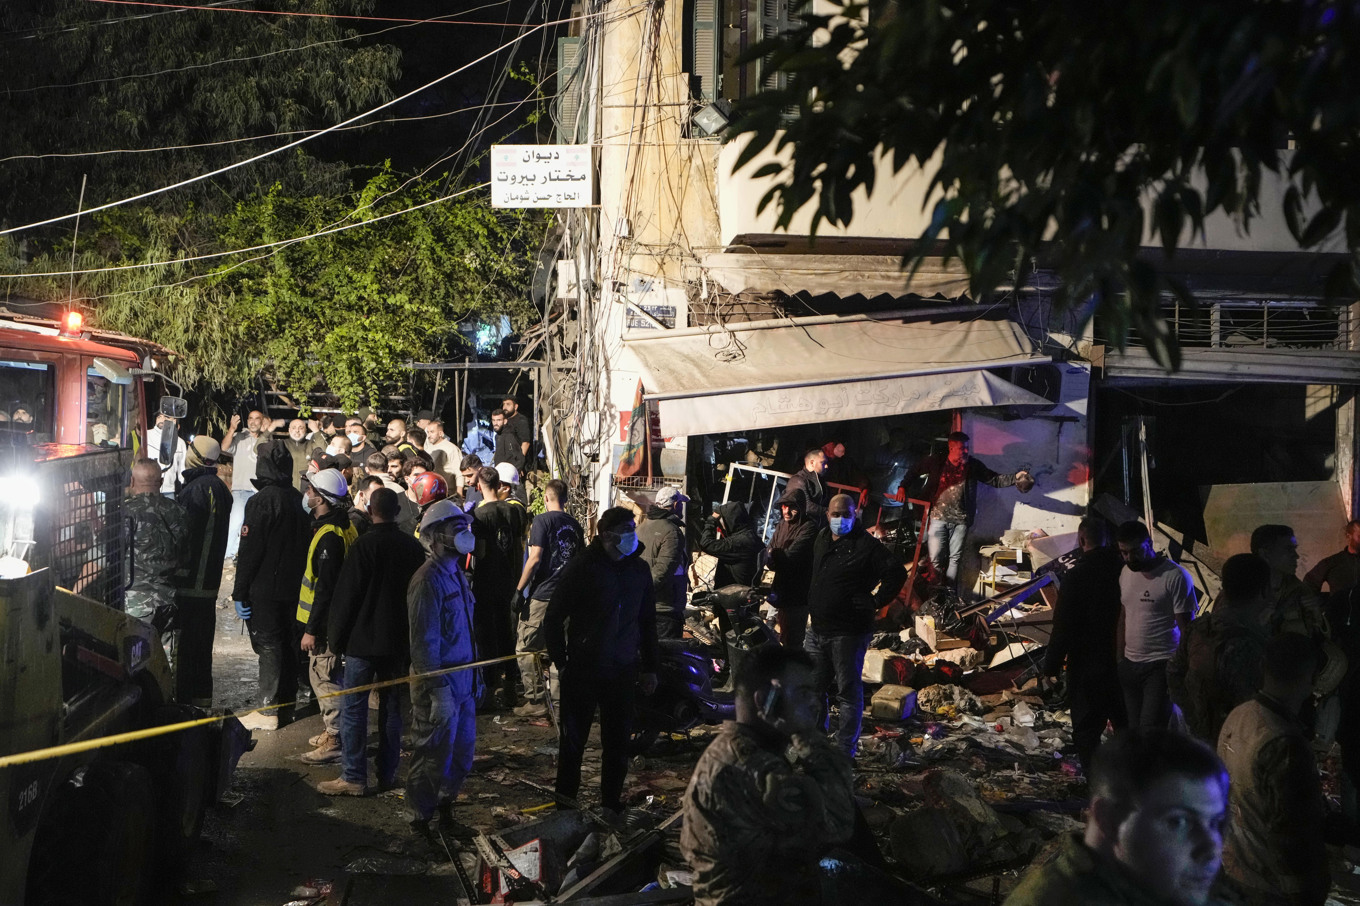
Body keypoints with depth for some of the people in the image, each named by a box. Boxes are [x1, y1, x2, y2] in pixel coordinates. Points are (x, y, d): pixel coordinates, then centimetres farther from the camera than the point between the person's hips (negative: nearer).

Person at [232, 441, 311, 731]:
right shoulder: (299, 500, 5)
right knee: (288, 644, 15)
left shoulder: (262, 501, -17)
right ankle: (287, 703, 26)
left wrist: (240, 592, -11)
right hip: (294, 587, 7)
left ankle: (268, 711, 1)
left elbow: (249, 550, -17)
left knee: (268, 645, -3)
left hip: (265, 588, -7)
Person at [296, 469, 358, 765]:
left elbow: (325, 587, -24)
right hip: (335, 617, 10)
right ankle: (337, 730, 29)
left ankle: (335, 741, 1)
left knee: (323, 677, -4)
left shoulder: (328, 536, -22)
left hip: (325, 619, -10)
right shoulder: (344, 526, 9)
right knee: (330, 676, 19)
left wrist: (311, 629, -21)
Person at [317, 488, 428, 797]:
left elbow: (346, 594, -12)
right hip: (399, 640, 5)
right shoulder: (414, 547, 3)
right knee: (391, 706, 12)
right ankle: (387, 773, 17)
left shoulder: (364, 545, -14)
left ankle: (353, 776, 1)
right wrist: (412, 637, 19)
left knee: (353, 707, 1)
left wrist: (336, 636, -1)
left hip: (364, 639, -5)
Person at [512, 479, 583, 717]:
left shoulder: (542, 520, -8)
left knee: (525, 648, 1)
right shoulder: (574, 524, 11)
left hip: (542, 595, -7)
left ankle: (536, 702, -1)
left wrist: (519, 590, -10)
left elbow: (535, 559, -15)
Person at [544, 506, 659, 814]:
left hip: (623, 671, 4)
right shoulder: (581, 567, -8)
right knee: (573, 741, 6)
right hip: (583, 670, -3)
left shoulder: (639, 569, 5)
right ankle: (565, 804, 18)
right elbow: (553, 619, -4)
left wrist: (649, 667, 13)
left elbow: (647, 621, 14)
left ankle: (612, 801, 22)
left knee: (618, 742, 8)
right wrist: (561, 663, -7)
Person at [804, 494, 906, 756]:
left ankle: (845, 750, 7)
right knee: (813, 687, 14)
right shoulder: (821, 540, 12)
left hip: (849, 633, -7)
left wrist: (876, 601, -12)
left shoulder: (866, 545, -11)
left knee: (848, 691, 0)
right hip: (817, 629, 7)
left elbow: (897, 573, -15)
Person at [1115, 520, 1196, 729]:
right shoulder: (1126, 574, 9)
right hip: (1130, 665, 7)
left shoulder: (1176, 577, -13)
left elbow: (1186, 629, -11)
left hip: (1161, 666, -7)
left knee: (1151, 729, -12)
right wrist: (1120, 658, 15)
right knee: (1133, 727, 8)